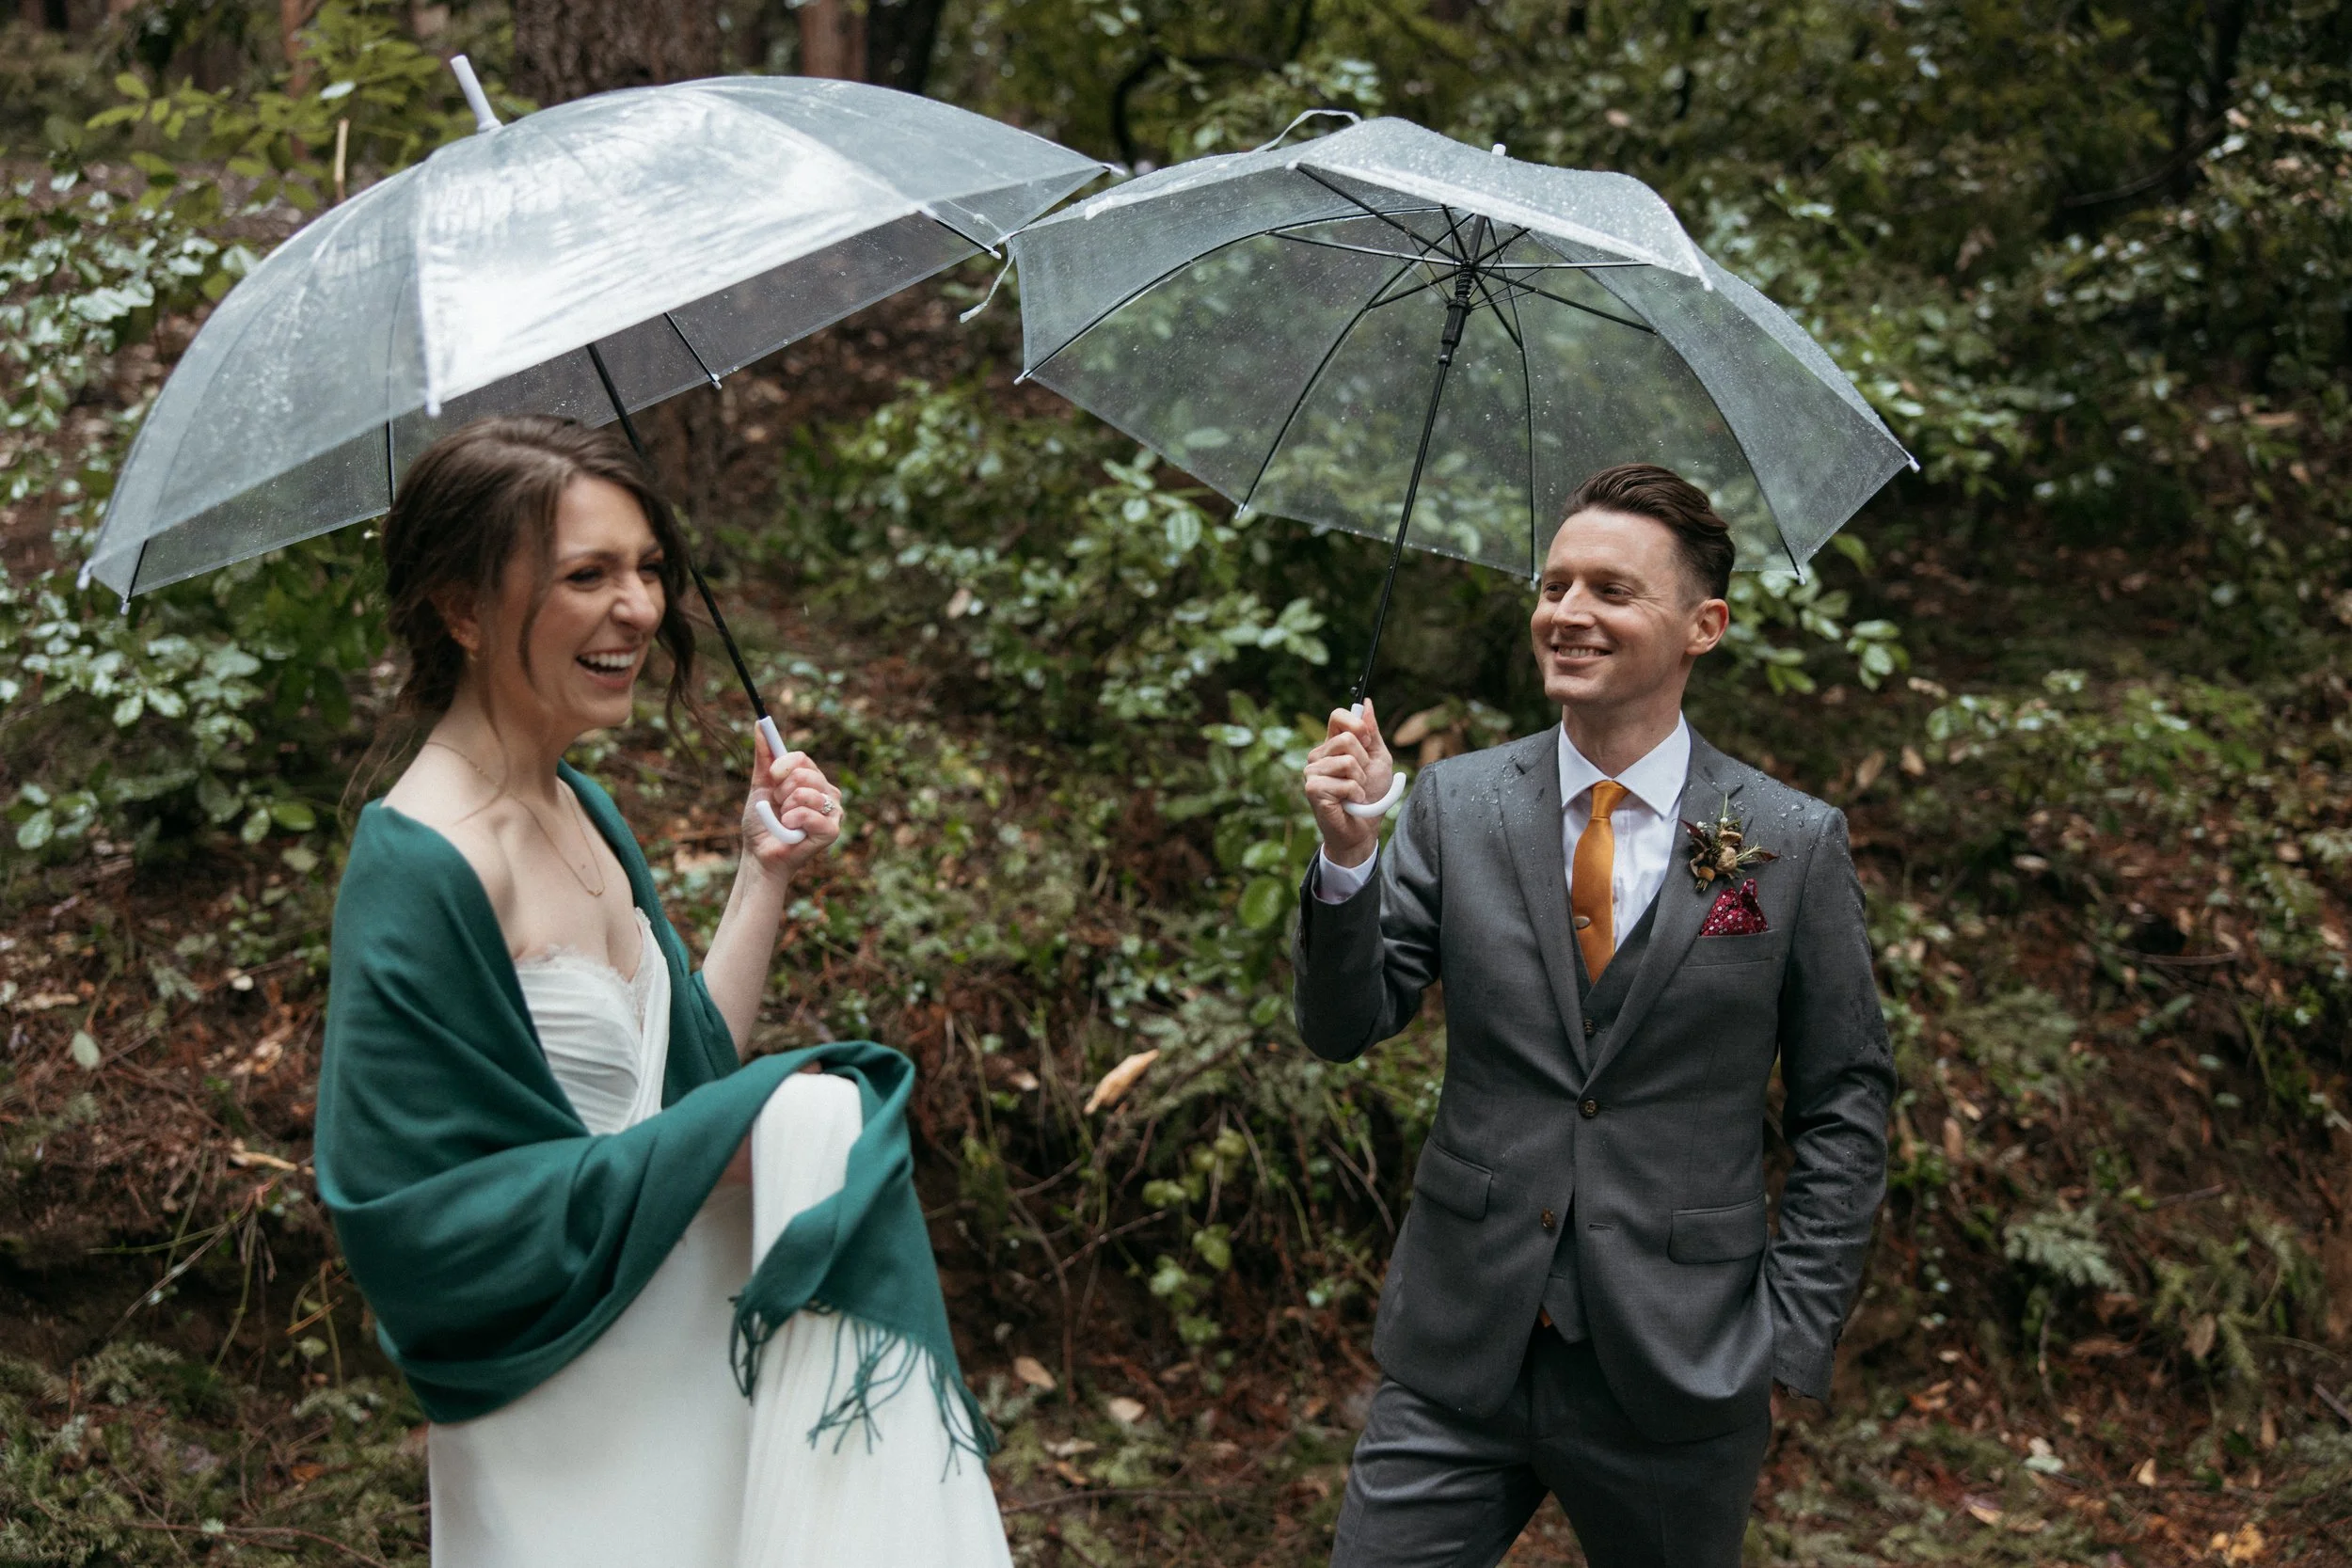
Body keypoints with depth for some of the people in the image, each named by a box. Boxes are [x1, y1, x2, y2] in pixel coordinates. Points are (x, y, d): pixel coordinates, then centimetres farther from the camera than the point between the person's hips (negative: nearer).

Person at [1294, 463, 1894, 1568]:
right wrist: (1347, 850, -17)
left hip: (1681, 1372, -1)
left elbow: (1845, 1106, 1)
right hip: (1459, 1354, 1)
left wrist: (1791, 1338, -5)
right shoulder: (1457, 802, 1)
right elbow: (1343, 1028, -1)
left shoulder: (1795, 843, -3)